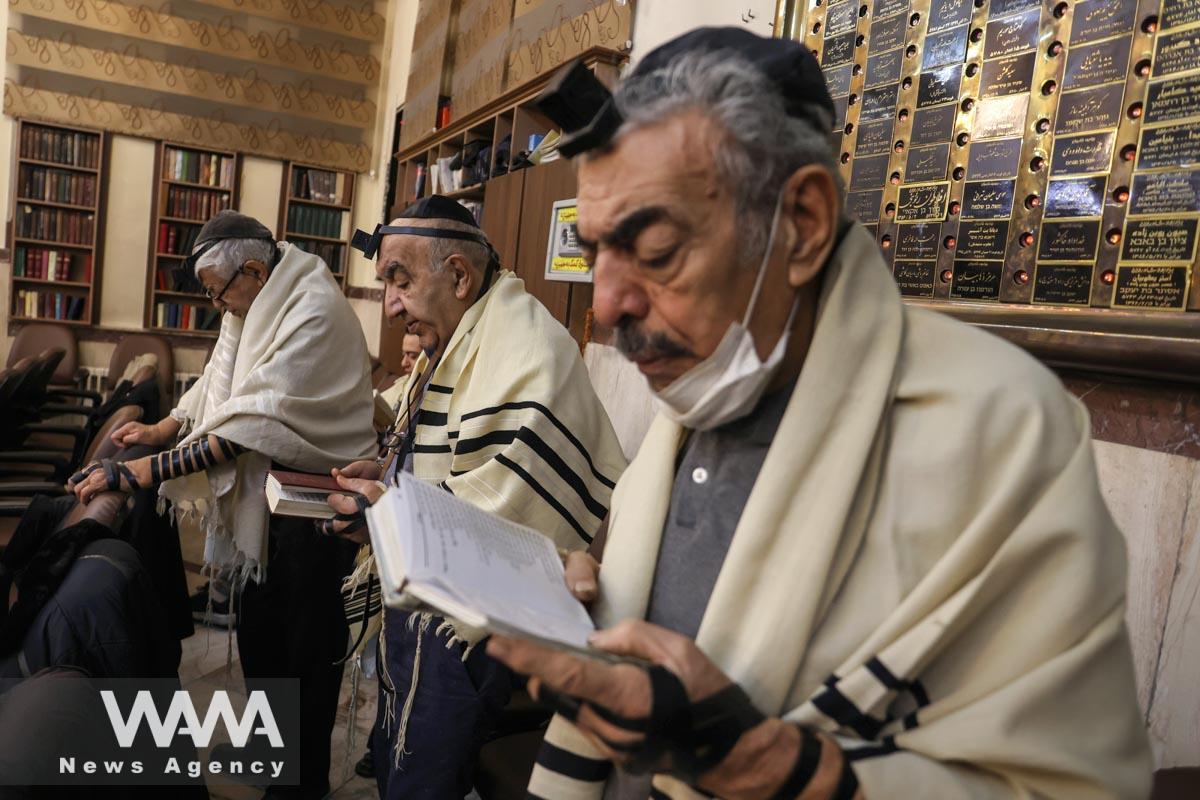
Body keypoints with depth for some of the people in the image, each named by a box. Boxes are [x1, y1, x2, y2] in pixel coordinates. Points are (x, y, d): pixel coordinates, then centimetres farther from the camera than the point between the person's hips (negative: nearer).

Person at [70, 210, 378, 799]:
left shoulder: (314, 313, -23)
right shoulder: (258, 307, 7)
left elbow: (254, 421, -29)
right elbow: (218, 384, 18)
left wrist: (141, 473, -27)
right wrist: (160, 430, 3)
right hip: (267, 497, 9)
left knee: (308, 647, 6)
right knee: (257, 634, 19)